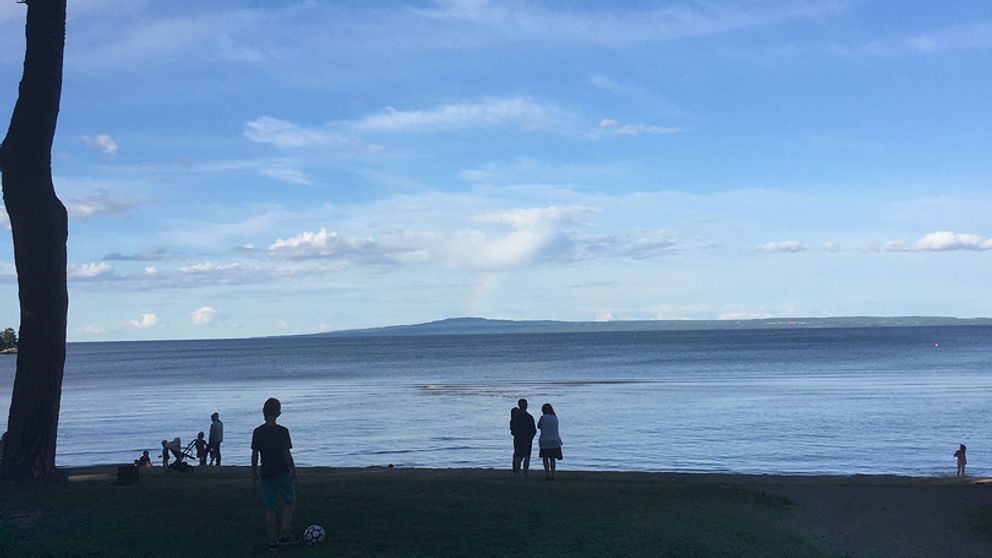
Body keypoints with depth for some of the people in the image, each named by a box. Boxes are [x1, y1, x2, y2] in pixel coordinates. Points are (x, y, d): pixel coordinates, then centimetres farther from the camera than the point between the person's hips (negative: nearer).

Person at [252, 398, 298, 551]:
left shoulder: (257, 432, -2)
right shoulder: (282, 431, -11)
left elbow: (255, 454, 1)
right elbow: (287, 453, -11)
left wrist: (254, 472, 13)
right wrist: (293, 471, -1)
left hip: (266, 474, 3)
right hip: (282, 472, -3)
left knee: (269, 508, 7)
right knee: (290, 502, 15)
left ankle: (272, 541, 8)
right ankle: (284, 534, 6)